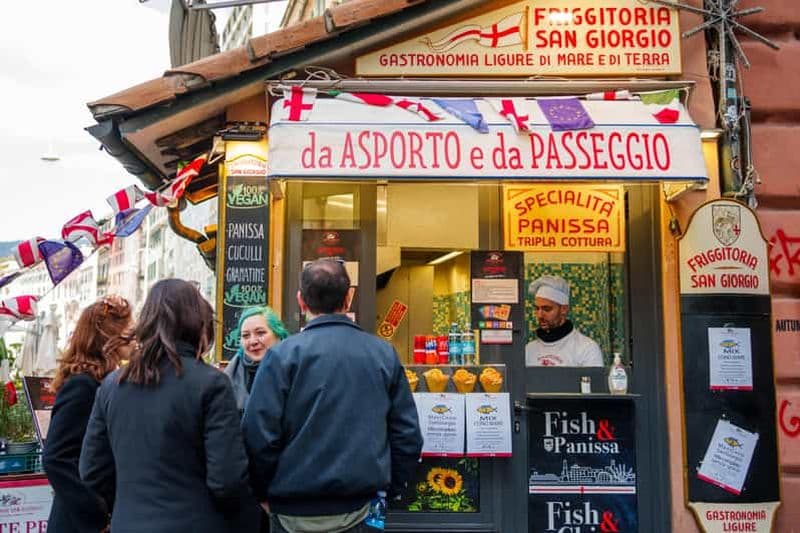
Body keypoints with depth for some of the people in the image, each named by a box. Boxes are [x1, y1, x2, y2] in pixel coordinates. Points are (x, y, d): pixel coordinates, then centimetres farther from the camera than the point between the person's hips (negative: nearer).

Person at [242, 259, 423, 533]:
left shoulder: (283, 355, -11)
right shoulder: (384, 354, -1)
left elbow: (259, 436, -14)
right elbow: (408, 436, 1)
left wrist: (264, 494, 2)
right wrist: (388, 488, 12)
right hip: (359, 510, 3)